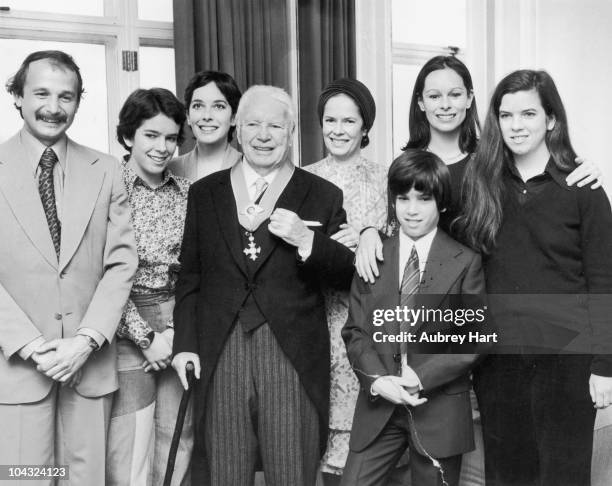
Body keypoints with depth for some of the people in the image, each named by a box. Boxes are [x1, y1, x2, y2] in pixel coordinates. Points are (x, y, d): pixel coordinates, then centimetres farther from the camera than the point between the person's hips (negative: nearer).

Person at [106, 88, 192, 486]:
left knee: (177, 438, 11)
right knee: (130, 451, -1)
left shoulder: (187, 192, 6)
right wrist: (146, 337, -10)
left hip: (178, 328, 4)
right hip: (127, 329, -3)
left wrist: (174, 330, -5)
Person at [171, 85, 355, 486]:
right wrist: (185, 343, 5)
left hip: (293, 358, -1)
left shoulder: (323, 195, 3)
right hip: (219, 357, 2)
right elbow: (189, 276, 12)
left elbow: (348, 276, 3)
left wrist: (306, 240, -13)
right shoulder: (204, 193, 10)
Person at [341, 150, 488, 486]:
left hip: (439, 409, -1)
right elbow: (354, 331, 3)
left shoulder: (466, 263, -3)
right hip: (378, 402, 2)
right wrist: (377, 379, -13)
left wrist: (422, 377, -15)